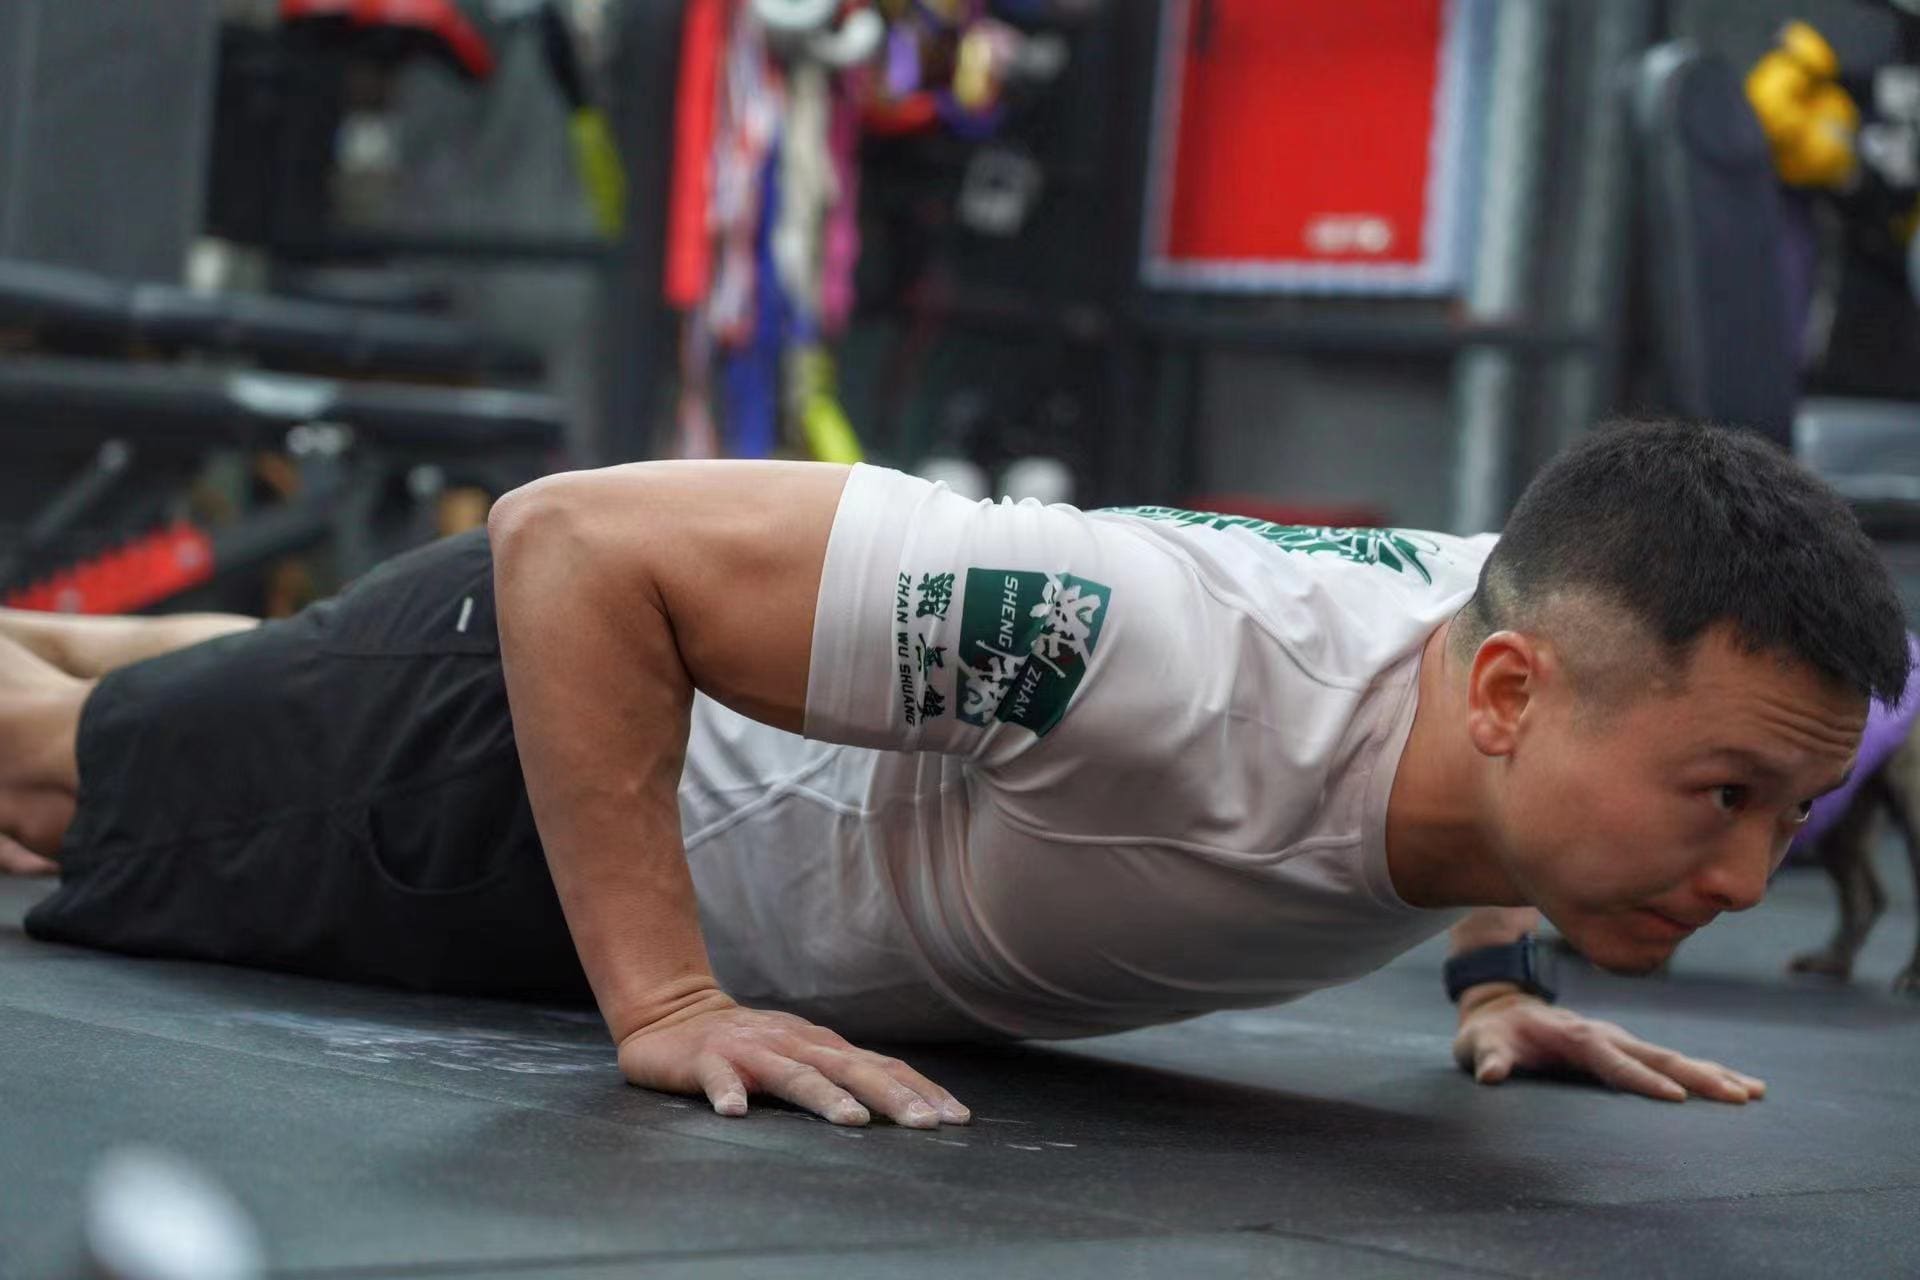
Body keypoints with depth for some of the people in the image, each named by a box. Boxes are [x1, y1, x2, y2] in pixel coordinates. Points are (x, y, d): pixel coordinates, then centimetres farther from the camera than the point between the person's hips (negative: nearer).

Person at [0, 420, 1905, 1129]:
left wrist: (1496, 976, -3)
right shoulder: (1193, 665, -48)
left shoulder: (1539, 624, -25)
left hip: (698, 645, 7)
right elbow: (575, 539, -43)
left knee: (248, 693, 36)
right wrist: (658, 1002, -42)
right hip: (509, 749, -7)